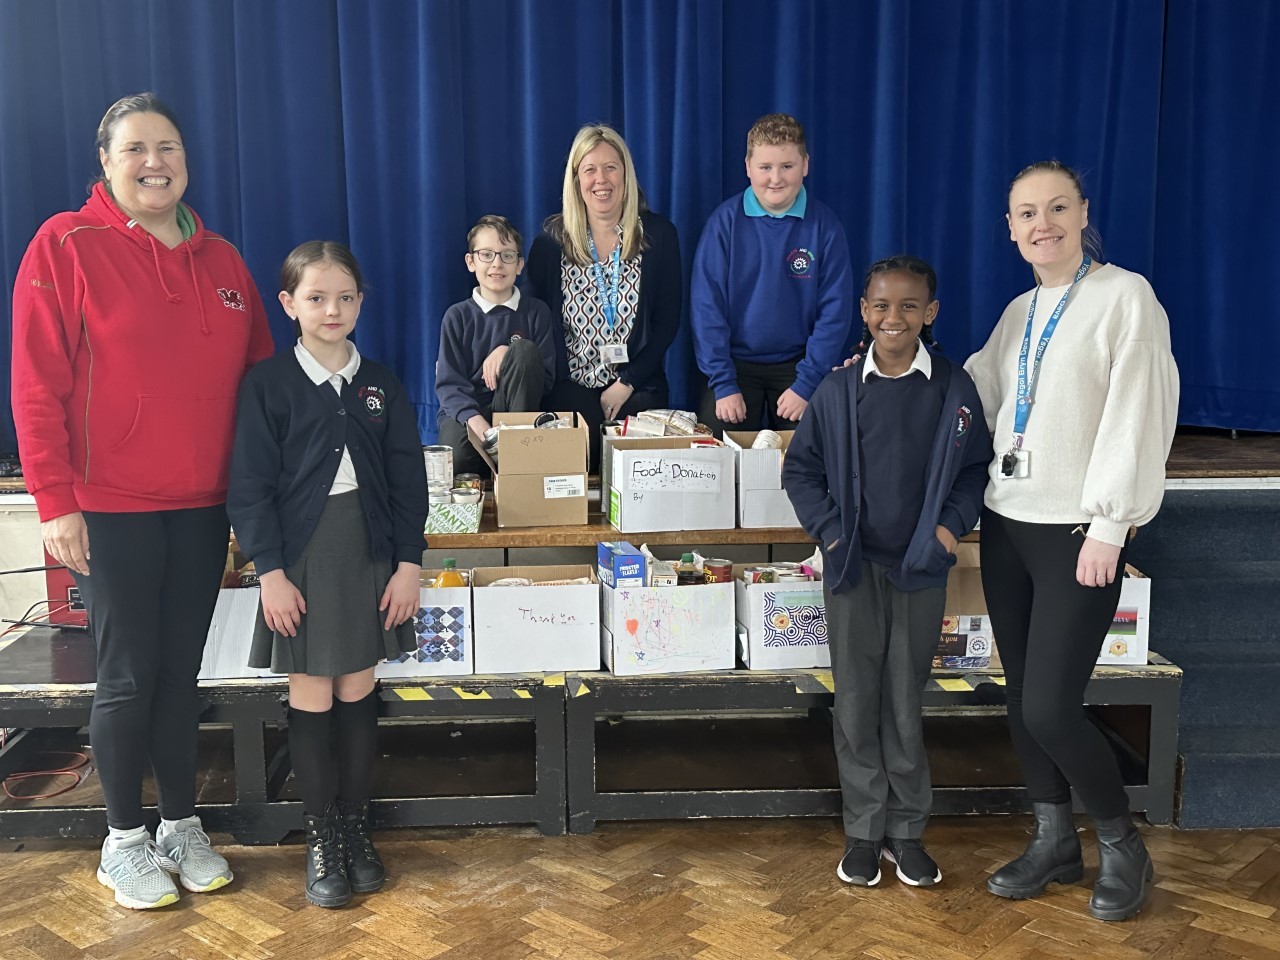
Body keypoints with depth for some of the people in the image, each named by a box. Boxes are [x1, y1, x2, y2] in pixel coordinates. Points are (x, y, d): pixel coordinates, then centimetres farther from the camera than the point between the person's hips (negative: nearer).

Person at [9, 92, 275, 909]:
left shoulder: (221, 260, 9)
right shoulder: (67, 246, -5)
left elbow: (257, 377, 13)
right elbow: (37, 386, -8)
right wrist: (55, 502, -12)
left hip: (202, 506, 4)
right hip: (110, 509, -4)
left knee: (182, 670, 12)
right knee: (130, 675, 4)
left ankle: (183, 825, 27)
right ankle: (125, 840, 22)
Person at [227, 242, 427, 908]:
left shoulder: (380, 384, 5)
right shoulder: (268, 384, -4)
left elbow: (407, 481, 6)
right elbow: (250, 486, -6)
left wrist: (408, 564, 0)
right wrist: (270, 571, -11)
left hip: (368, 554, 3)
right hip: (301, 557, -2)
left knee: (357, 691, 10)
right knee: (311, 698, 4)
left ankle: (355, 826, 24)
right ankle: (320, 837, 17)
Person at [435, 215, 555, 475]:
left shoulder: (536, 312, 5)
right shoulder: (458, 316, 3)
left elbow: (546, 377, 1)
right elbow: (448, 384, -6)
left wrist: (507, 353, -17)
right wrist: (475, 419, -26)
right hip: (465, 411, -1)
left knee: (525, 350, -25)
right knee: (456, 456, -37)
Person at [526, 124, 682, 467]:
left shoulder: (658, 235, 1)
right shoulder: (551, 240, 3)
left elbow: (668, 320, -1)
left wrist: (627, 384, -9)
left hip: (638, 391, 0)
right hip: (570, 391, 0)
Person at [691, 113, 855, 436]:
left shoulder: (825, 227, -4)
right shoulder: (726, 220, -6)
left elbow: (835, 312, -4)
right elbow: (706, 305, -7)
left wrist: (806, 385, -11)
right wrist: (723, 384, -12)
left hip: (798, 364, 1)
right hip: (735, 363, 0)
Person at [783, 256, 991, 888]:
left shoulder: (954, 389, -1)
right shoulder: (837, 391, -1)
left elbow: (975, 467, 7)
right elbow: (801, 469, 5)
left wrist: (951, 525, -7)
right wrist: (829, 531, -5)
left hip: (921, 568, 0)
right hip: (853, 567, 0)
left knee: (906, 704, 7)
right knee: (856, 704, 6)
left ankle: (907, 831, 22)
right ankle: (863, 830, 20)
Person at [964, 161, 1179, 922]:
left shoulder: (1125, 296, -6)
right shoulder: (1018, 313, 14)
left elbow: (1135, 419, -12)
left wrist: (1108, 526, -16)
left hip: (1076, 530, -6)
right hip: (1006, 523, 7)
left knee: (1050, 708, -8)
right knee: (1022, 696, 10)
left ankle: (1123, 845, 17)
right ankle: (1055, 842, 28)